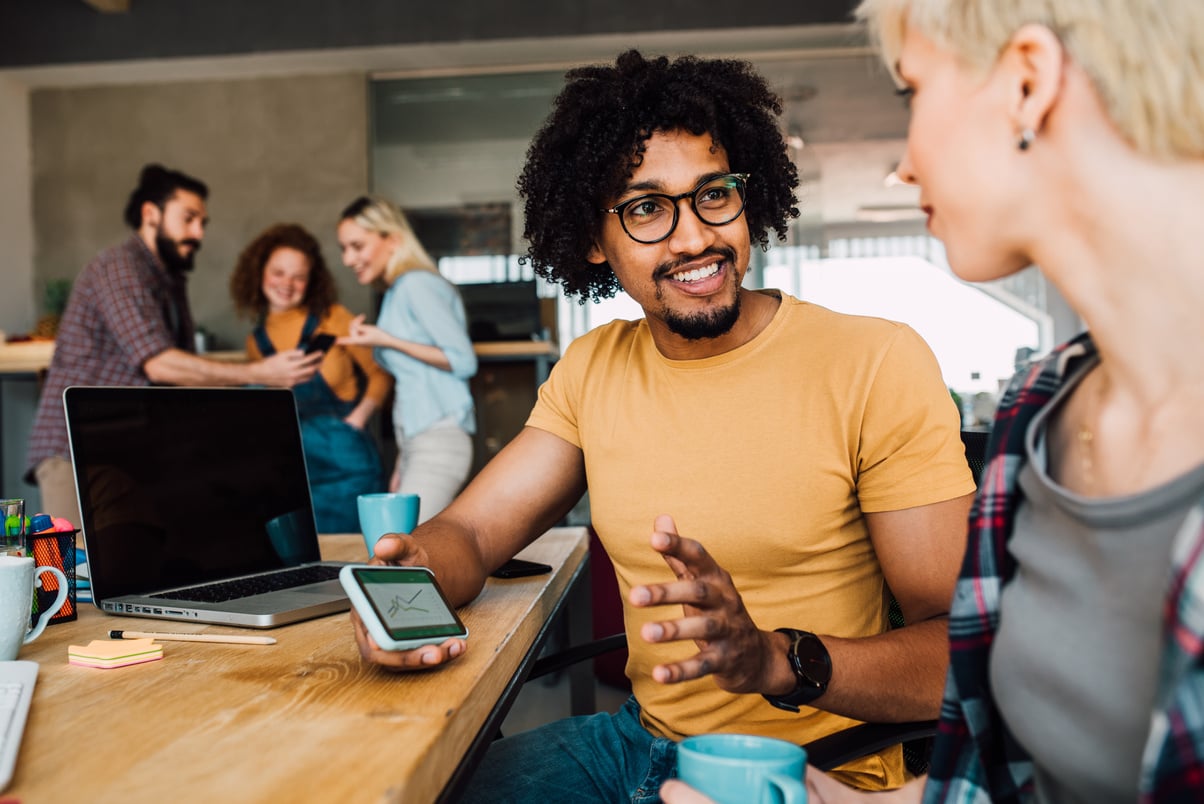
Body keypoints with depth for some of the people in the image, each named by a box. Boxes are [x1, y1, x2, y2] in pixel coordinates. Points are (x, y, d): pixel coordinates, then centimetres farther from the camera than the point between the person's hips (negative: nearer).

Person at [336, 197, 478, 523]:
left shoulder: (416, 284, -7)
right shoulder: (397, 293, 19)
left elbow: (463, 360, -13)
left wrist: (386, 340, -13)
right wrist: (402, 464, 18)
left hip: (439, 442, -9)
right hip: (416, 443, 9)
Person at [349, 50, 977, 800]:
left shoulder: (877, 366, -14)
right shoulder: (591, 368, 4)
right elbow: (468, 532, 3)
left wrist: (776, 660, -34)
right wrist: (410, 575, -22)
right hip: (640, 738, 5)